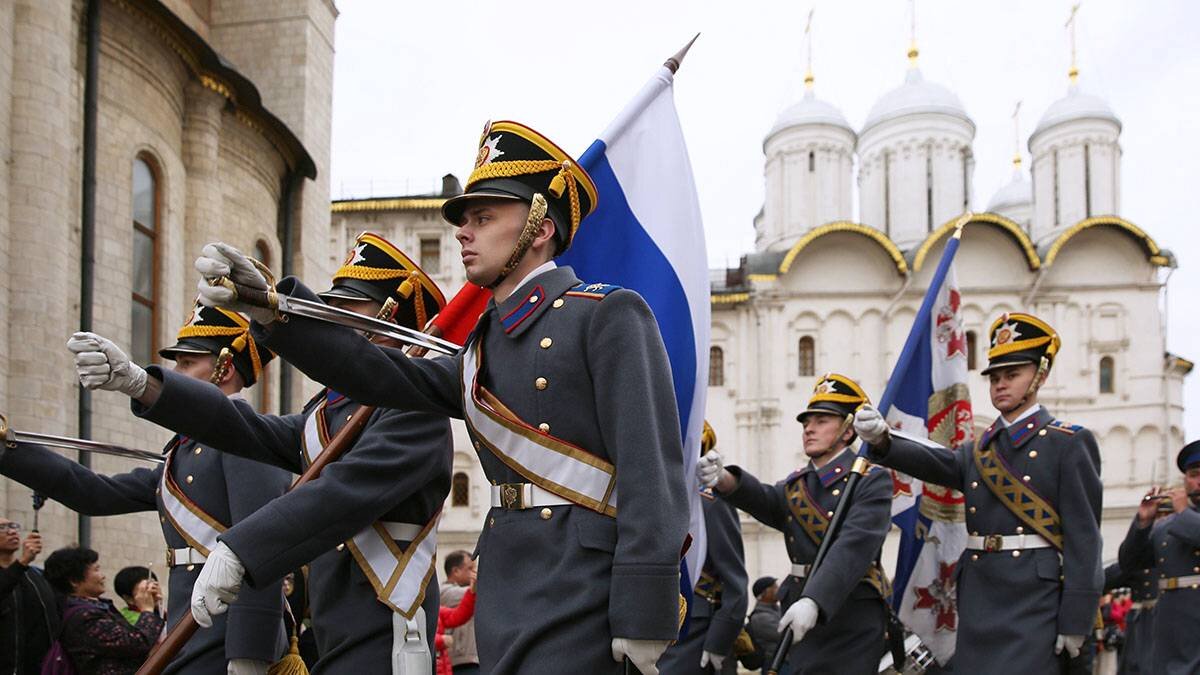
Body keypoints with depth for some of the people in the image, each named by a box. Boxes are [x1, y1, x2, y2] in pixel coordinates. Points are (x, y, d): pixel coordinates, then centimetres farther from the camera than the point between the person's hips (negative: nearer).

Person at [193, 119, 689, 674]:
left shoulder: (608, 315, -4)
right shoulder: (481, 352, 19)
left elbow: (652, 468, -12)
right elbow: (384, 377, 4)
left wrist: (643, 618, -19)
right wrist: (269, 306, -8)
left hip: (581, 601, -7)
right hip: (505, 599, 7)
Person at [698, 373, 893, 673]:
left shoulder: (872, 481, -5)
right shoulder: (796, 485, 15)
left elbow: (853, 546, -20)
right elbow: (763, 500, -7)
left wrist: (814, 601, -34)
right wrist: (723, 479, -30)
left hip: (851, 623, -5)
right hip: (800, 617, 6)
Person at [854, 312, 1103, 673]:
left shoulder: (1069, 443, 0)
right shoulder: (979, 450, 16)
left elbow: (1083, 536, -6)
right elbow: (935, 463, -5)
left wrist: (1075, 622, -12)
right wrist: (882, 440, -26)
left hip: (1035, 606, -5)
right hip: (978, 605, 5)